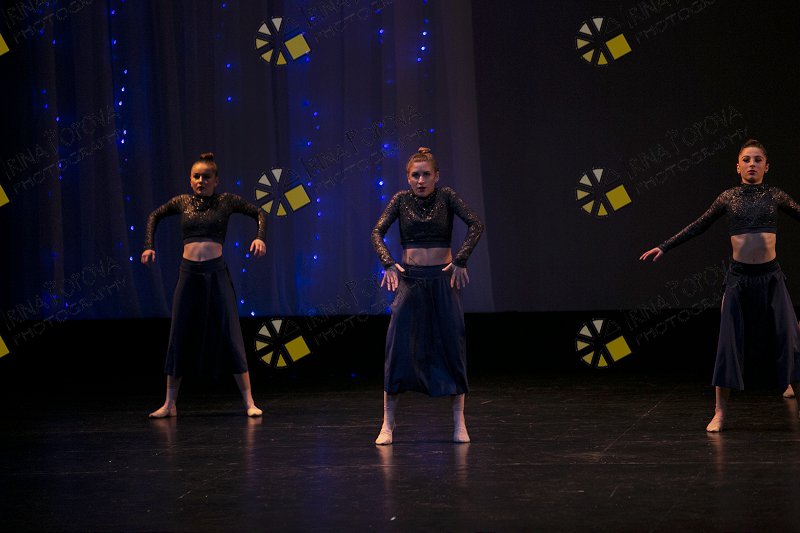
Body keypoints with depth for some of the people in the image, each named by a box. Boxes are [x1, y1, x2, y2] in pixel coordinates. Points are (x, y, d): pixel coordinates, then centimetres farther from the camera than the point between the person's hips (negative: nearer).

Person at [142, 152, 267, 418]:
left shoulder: (226, 201, 4)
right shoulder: (182, 202, 10)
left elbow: (259, 213, 11)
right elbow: (154, 216, 26)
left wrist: (260, 237, -7)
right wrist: (149, 245, 14)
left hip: (216, 273, -3)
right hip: (188, 273, 3)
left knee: (230, 336, -5)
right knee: (180, 337, 5)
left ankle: (249, 402, -2)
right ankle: (169, 404, 14)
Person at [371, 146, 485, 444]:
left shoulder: (447, 197, 0)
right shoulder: (401, 199, 4)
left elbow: (476, 225, -9)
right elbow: (377, 232, 0)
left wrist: (461, 261, -16)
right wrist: (387, 263, -14)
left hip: (443, 279, 0)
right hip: (410, 278, 1)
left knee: (452, 346, 0)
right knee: (398, 347, -4)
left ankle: (459, 422, 8)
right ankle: (388, 423, 2)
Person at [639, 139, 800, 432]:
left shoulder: (776, 196, 5)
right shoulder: (728, 197, 6)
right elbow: (698, 227, 13)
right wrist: (664, 247, 12)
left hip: (771, 277, 0)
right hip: (739, 276, 0)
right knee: (729, 343, -3)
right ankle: (720, 413, 0)